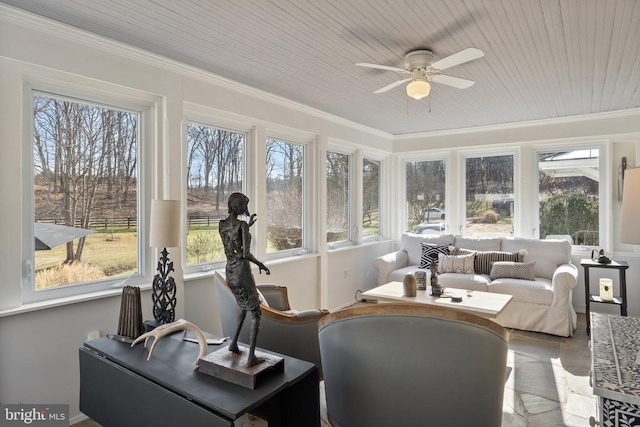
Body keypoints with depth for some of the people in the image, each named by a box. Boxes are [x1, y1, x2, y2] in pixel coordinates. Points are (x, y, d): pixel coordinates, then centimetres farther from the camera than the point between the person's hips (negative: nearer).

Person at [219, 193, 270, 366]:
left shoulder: (221, 224, 5)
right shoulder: (243, 225, -17)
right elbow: (246, 253, -25)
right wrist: (260, 264, -7)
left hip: (229, 274, 7)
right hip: (243, 274, -7)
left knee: (244, 306, 32)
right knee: (256, 313, 8)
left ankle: (234, 343, 31)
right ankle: (251, 357, 5)